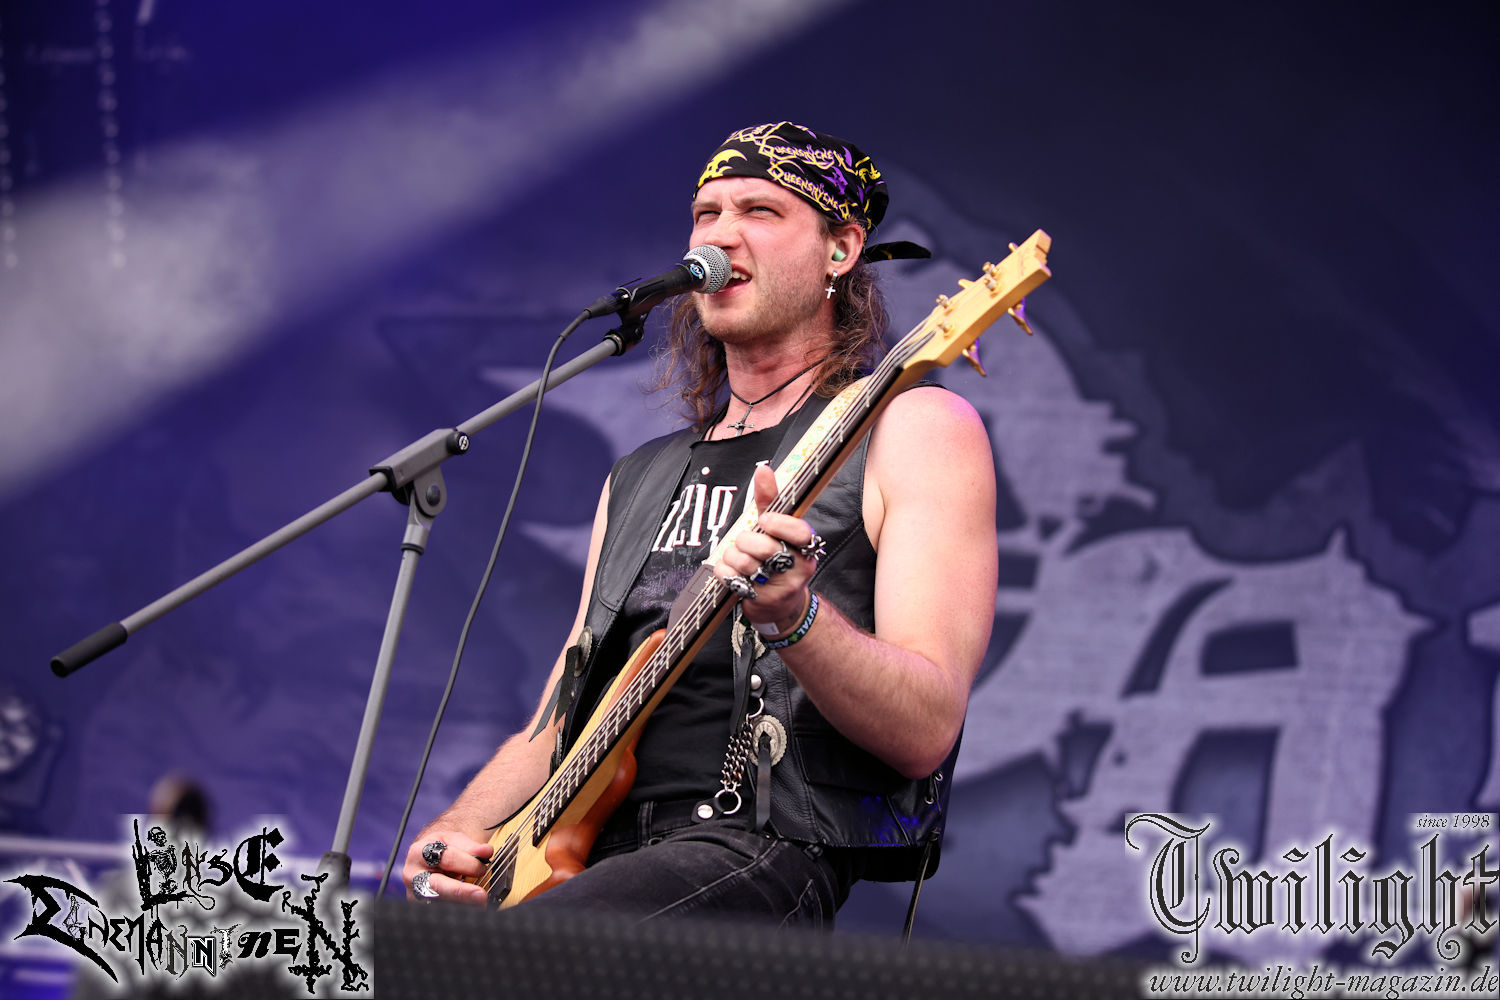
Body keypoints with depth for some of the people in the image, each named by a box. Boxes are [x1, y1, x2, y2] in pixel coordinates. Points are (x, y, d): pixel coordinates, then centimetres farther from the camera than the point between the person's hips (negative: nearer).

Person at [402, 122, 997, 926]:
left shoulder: (911, 430, 5)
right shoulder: (640, 479, 28)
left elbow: (927, 733, -7)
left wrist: (792, 618, -26)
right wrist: (454, 834, 4)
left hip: (762, 850, -7)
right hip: (591, 854, 7)